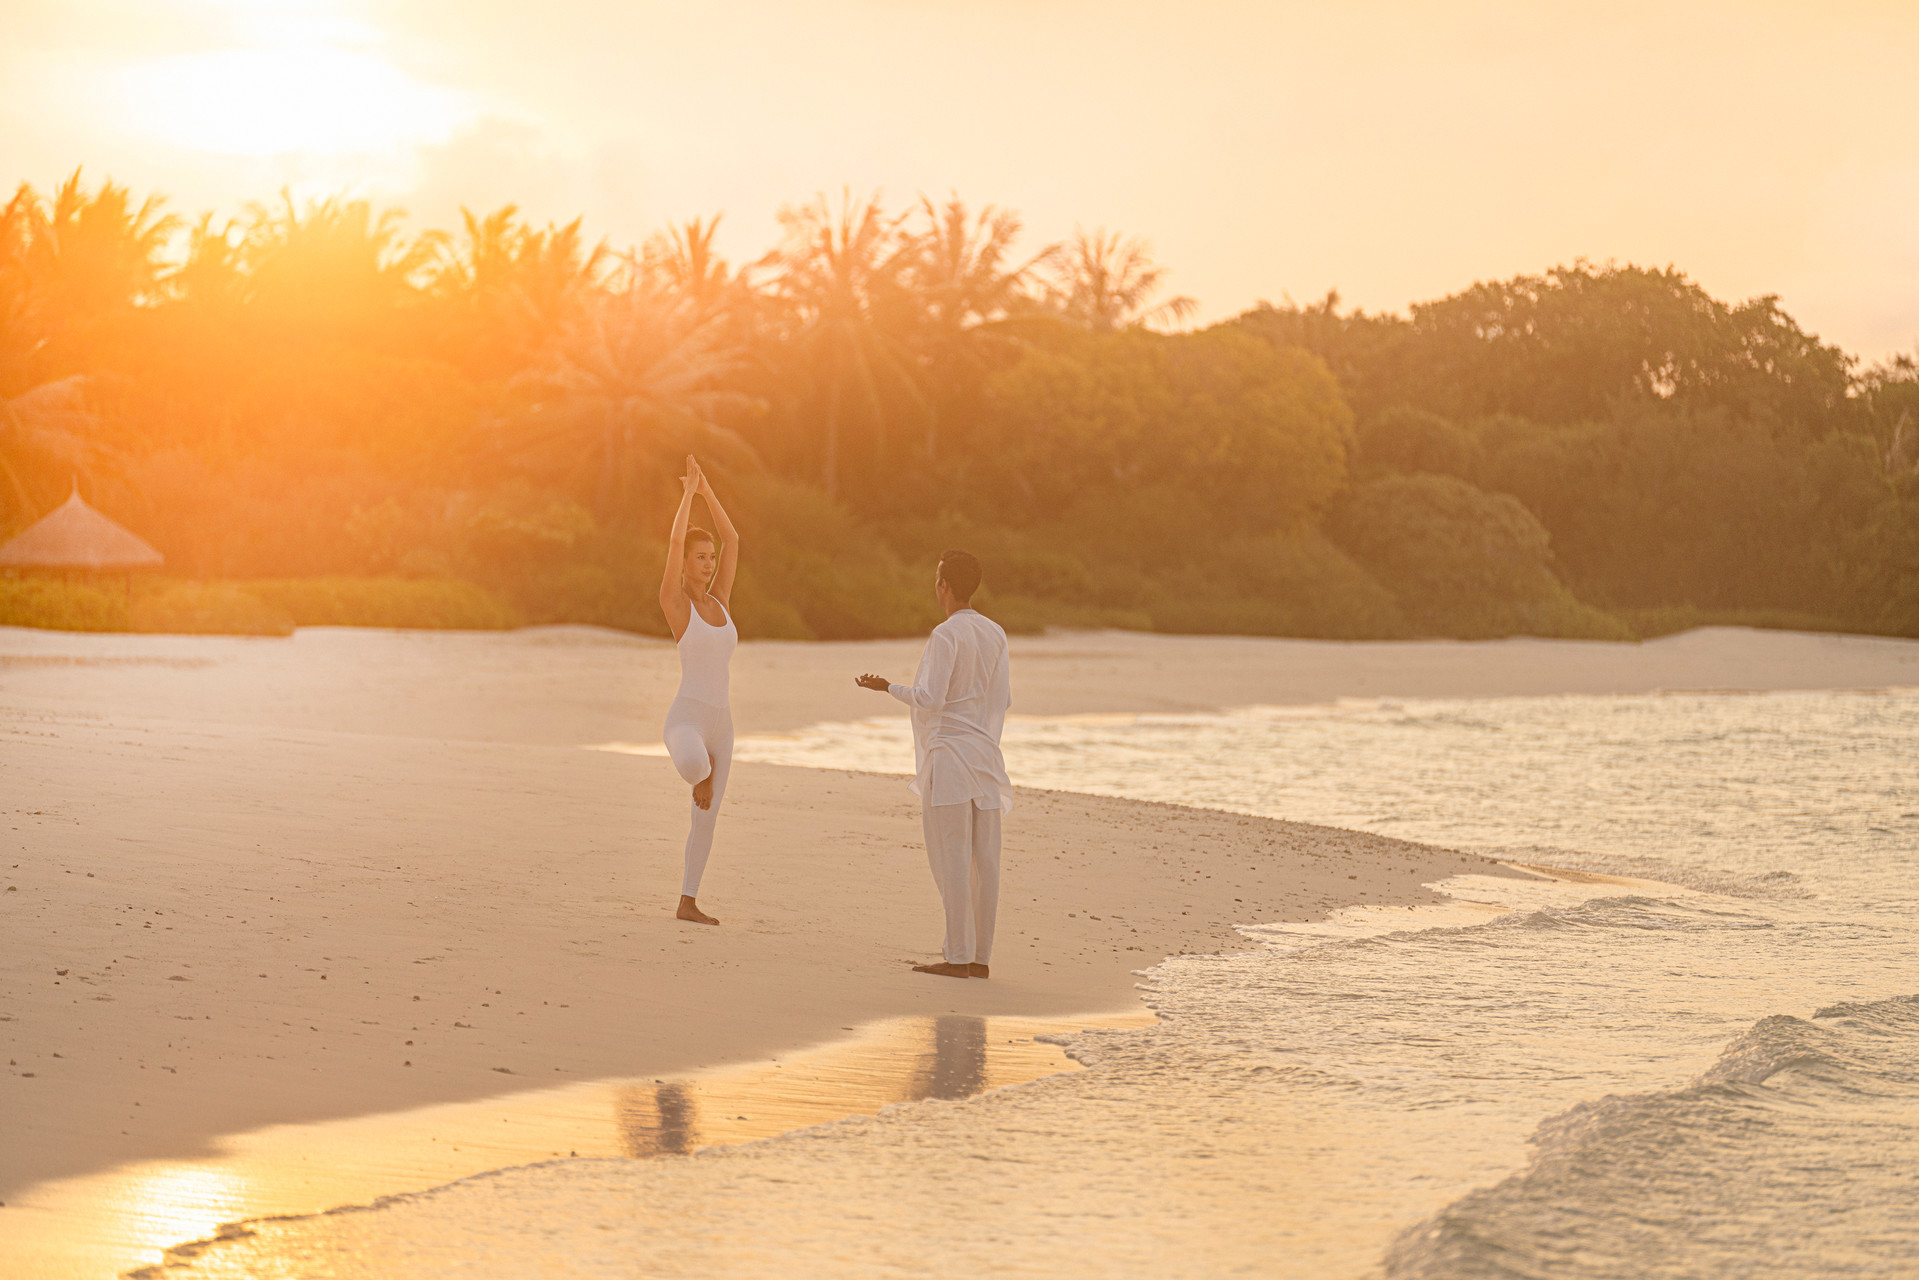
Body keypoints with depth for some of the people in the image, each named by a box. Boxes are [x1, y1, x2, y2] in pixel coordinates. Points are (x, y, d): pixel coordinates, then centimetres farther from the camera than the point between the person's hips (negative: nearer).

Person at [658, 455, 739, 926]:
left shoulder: (719, 601, 12)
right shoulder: (674, 602, -5)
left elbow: (733, 539, 12)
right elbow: (676, 541, -15)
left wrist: (707, 490, 9)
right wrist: (689, 491, -5)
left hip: (720, 722, 6)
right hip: (686, 719, -6)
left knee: (706, 817, 9)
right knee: (695, 764, -41)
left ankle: (688, 903, 19)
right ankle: (699, 771, -1)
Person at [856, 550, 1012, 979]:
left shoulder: (946, 635, -12)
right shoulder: (996, 634, 8)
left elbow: (929, 699, -14)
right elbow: (1003, 699, 10)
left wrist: (888, 688, 1)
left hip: (949, 755, -7)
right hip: (985, 753, 7)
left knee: (951, 859, -6)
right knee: (984, 860, 5)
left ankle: (958, 956, -8)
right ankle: (981, 956, 7)